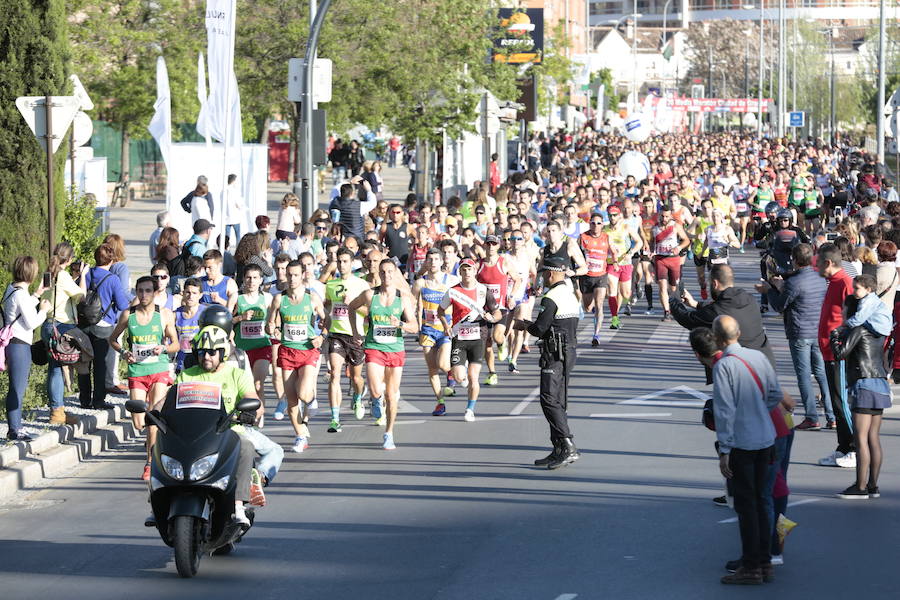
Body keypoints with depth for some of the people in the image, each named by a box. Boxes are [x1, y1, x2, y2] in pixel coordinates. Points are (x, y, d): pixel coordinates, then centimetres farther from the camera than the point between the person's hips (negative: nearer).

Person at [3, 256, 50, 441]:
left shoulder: (11, 290, 10)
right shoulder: (21, 294, -18)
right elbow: (31, 323, -17)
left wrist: (36, 295, 30)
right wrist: (44, 310, -1)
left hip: (13, 343, 10)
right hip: (20, 345, -10)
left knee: (17, 388, 17)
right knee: (17, 389, -6)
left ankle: (15, 427, 24)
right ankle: (14, 430, -3)